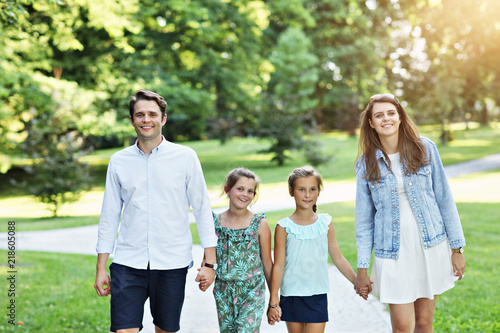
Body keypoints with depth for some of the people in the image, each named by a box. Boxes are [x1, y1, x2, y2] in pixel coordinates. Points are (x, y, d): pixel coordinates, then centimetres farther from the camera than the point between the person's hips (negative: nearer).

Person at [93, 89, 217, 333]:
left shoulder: (186, 157, 1)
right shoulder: (118, 162, 6)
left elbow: (202, 210, 3)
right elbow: (109, 216, 10)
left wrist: (209, 262, -1)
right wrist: (101, 268, 9)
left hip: (172, 265, -1)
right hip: (128, 264, 1)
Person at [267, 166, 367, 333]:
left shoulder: (325, 223, 2)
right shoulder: (284, 227, -5)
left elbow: (338, 258, 10)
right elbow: (278, 266, -3)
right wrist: (273, 303, -4)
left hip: (318, 296, 1)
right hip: (291, 296, -1)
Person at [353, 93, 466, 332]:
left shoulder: (425, 149, 0)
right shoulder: (366, 165, 0)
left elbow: (444, 199, 4)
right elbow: (364, 219, 4)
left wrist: (456, 248, 1)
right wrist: (362, 268, 2)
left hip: (431, 247, 1)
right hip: (393, 252, -1)